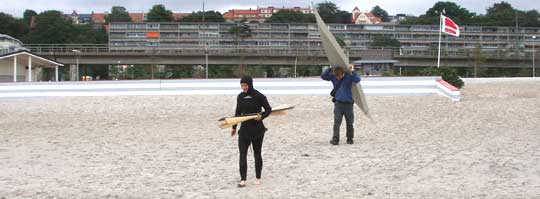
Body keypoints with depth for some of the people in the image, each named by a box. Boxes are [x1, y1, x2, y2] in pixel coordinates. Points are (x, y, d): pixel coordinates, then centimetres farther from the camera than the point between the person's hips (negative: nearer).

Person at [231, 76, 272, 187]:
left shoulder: (258, 96, -9)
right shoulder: (240, 97, 6)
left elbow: (268, 109, -4)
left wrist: (262, 116, -22)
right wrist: (234, 127, 18)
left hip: (257, 129, -4)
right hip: (244, 128, 4)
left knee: (257, 153, 8)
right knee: (242, 154, -6)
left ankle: (258, 178, 21)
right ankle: (243, 180, -8)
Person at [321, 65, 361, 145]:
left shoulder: (348, 76, -7)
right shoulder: (333, 77, 1)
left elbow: (357, 80, -19)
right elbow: (323, 76, 0)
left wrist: (352, 72, -26)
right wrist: (330, 69, -8)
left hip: (348, 103, -1)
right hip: (338, 103, 1)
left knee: (349, 123, 8)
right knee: (337, 123, -7)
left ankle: (350, 139, 21)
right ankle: (335, 139, -6)